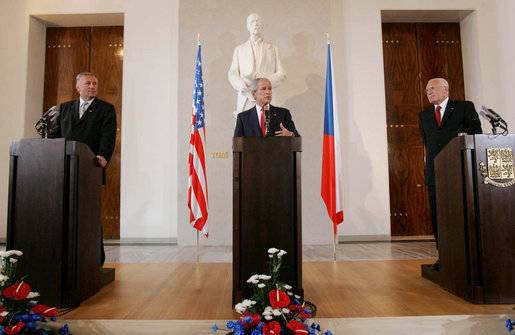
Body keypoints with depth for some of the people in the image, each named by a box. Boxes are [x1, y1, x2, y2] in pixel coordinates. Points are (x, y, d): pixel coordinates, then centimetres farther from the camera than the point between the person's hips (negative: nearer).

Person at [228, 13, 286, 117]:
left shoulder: (273, 49, 17)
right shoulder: (239, 49, 19)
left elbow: (282, 73, 10)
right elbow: (232, 73, 10)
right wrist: (243, 86, -11)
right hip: (245, 100, 0)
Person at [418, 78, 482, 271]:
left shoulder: (465, 107, 7)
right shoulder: (424, 115, 17)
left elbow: (476, 136, 5)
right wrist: (432, 160, 10)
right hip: (435, 173, 3)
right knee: (438, 216, 1)